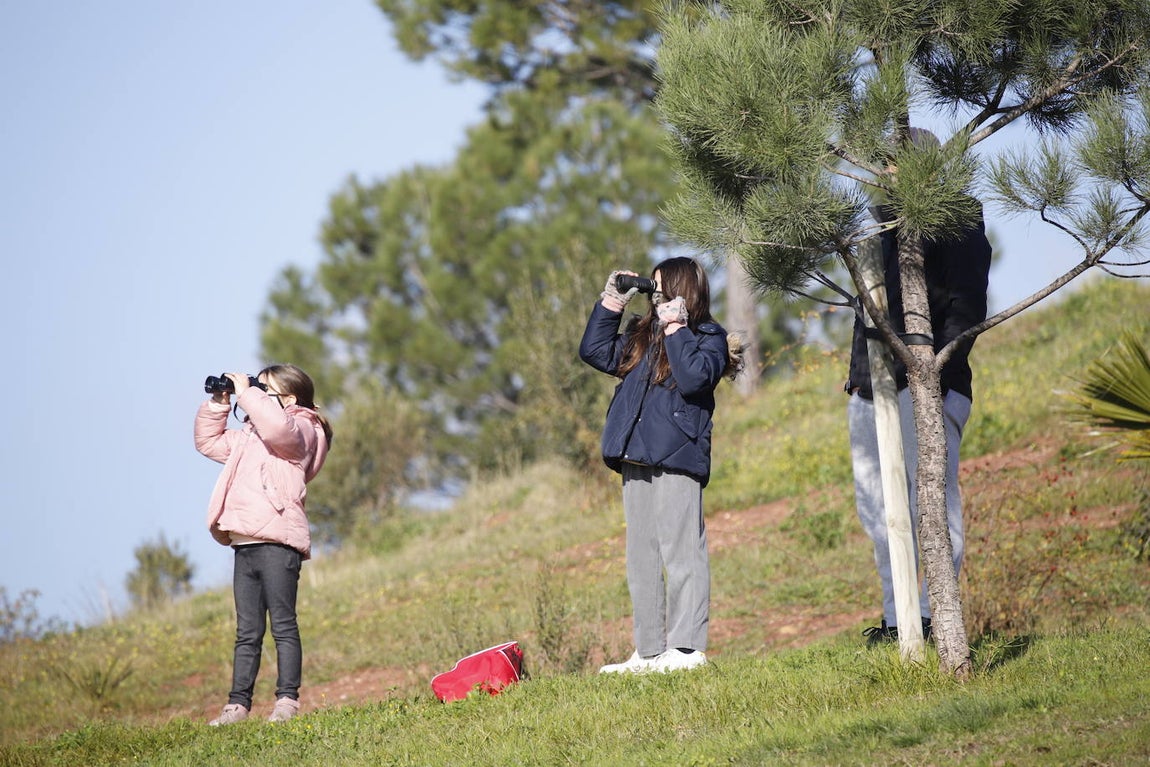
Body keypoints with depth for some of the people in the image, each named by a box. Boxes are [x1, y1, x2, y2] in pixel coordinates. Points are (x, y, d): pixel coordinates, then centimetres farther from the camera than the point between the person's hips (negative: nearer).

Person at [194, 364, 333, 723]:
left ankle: (287, 699, -7)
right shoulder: (249, 437, 25)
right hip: (245, 545, 9)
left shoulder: (300, 430, -1)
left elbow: (277, 427, -25)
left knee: (283, 625, -7)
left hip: (277, 542, -9)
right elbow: (208, 442, 34)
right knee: (247, 633, 8)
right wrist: (217, 406, 20)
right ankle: (238, 703, 7)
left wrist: (246, 394, -14)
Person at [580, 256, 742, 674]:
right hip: (636, 462, 8)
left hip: (677, 460, -8)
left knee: (680, 554, -8)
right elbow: (596, 352, 21)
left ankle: (686, 647, -8)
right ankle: (648, 651, 12)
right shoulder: (641, 336, 19)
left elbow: (694, 378, -17)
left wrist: (676, 329, -13)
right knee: (641, 560, 9)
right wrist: (610, 304, 16)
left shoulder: (708, 338, -1)